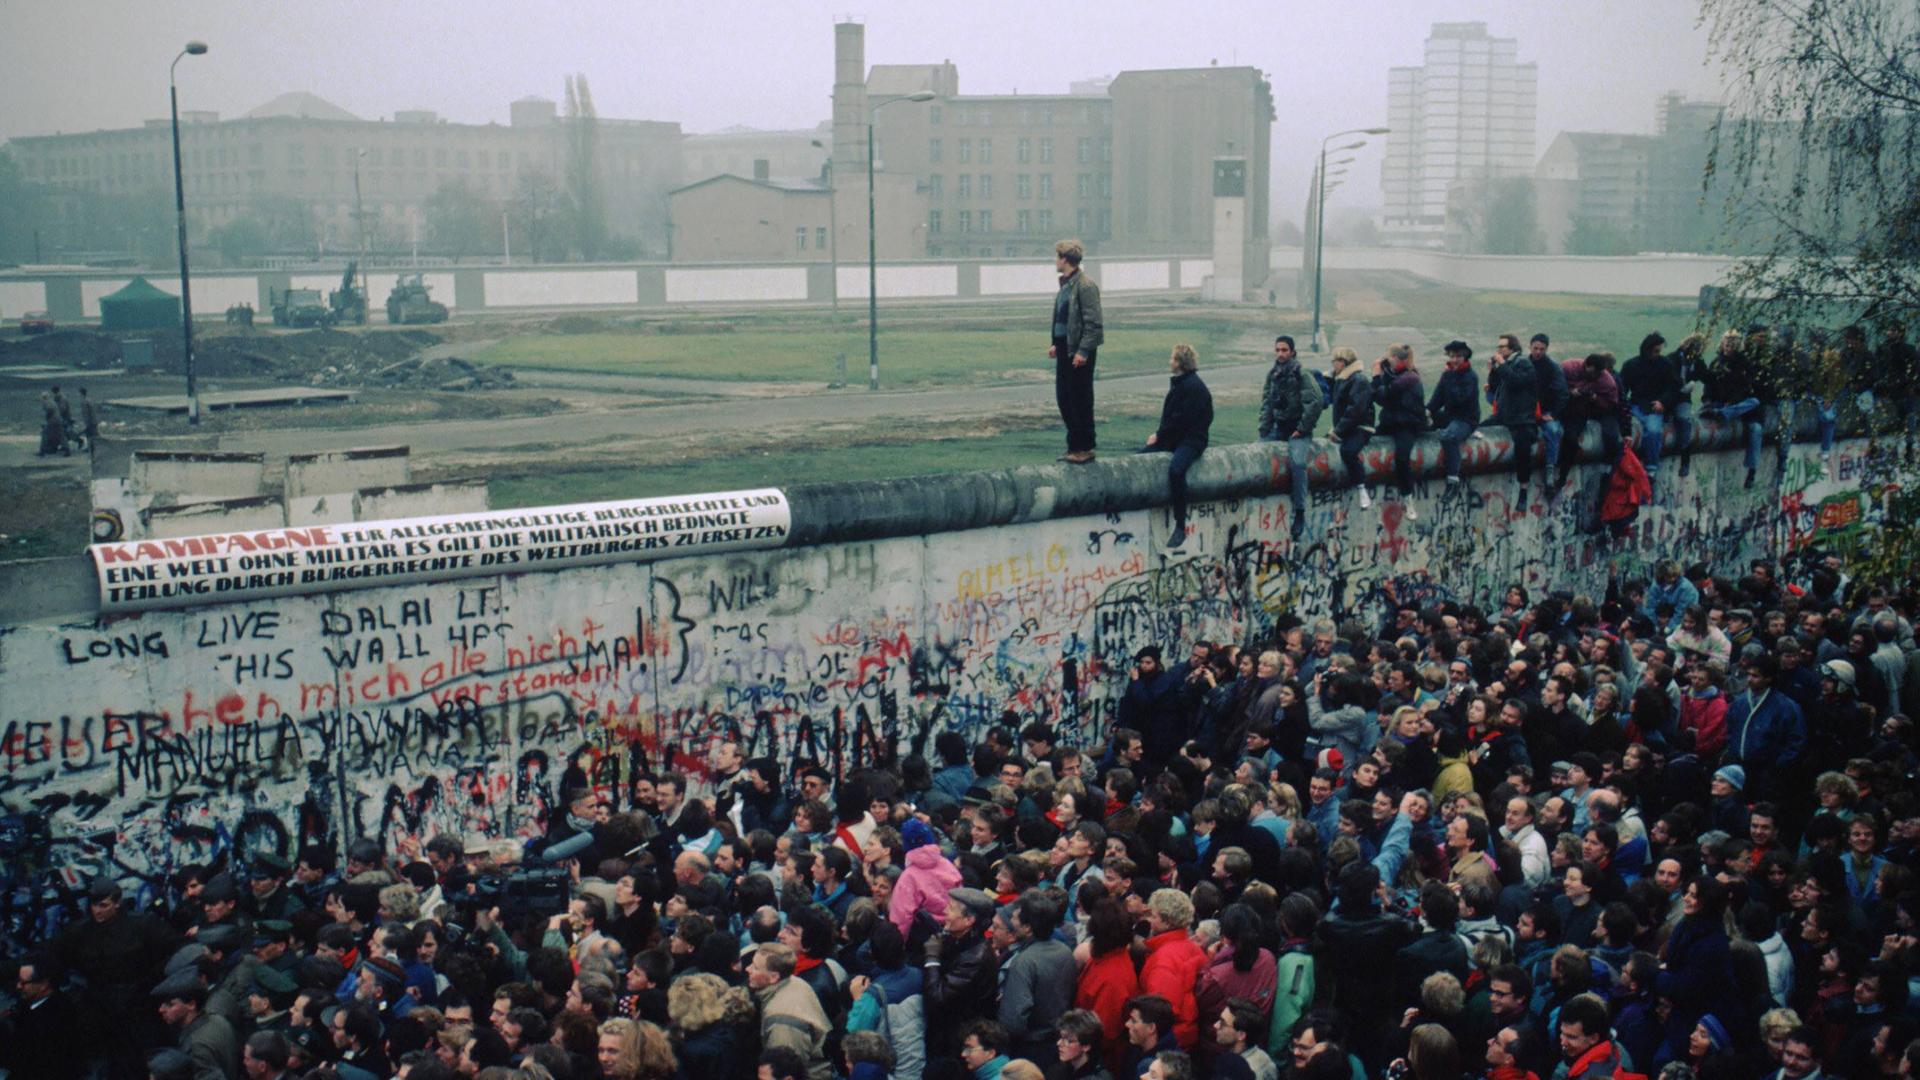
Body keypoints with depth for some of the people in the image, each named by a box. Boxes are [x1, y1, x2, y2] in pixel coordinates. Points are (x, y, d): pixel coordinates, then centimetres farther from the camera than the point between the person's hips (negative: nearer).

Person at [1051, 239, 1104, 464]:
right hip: (1065, 349, 9)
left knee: (1080, 400, -2)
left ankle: (1085, 448, 6)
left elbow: (1093, 322, -16)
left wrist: (1083, 351, -20)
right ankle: (1074, 446, 20)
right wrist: (1056, 344, 13)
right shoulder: (1066, 284, 14)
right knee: (1064, 398, 12)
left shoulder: (1085, 285, -14)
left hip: (1079, 352, -9)